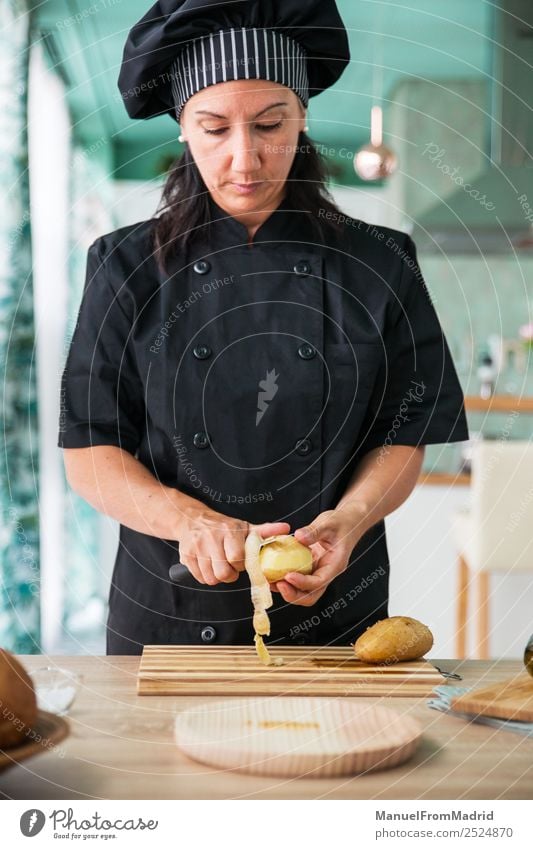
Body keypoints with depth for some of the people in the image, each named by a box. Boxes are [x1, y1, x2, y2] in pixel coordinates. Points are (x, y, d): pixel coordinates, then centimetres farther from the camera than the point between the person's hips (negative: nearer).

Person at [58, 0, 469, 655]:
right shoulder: (128, 268, -4)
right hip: (164, 616, 0)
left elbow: (403, 441, -2)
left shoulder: (377, 265, -4)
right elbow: (89, 454, -5)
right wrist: (192, 520, -22)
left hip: (334, 616, 0)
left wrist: (346, 521, -21)